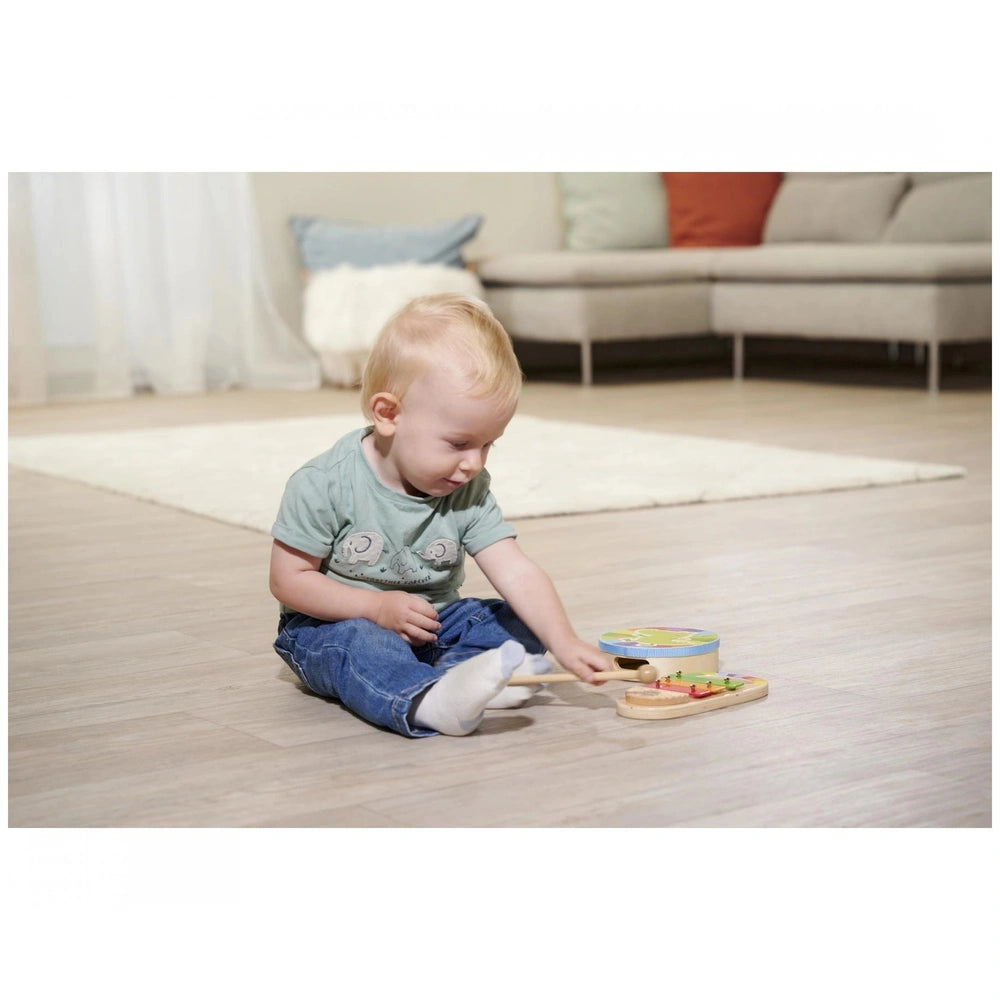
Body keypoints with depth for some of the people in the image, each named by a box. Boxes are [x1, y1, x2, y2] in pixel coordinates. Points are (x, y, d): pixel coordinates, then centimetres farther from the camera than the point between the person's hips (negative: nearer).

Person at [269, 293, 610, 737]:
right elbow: (288, 580, -13)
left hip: (432, 621, 6)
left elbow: (517, 573, -13)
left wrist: (563, 643, -28)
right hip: (333, 623, -5)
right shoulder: (323, 486, -17)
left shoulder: (469, 491, -5)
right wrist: (378, 607, -23)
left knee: (518, 621, -10)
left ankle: (458, 671, -38)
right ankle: (427, 700, -66)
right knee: (356, 643, -38)